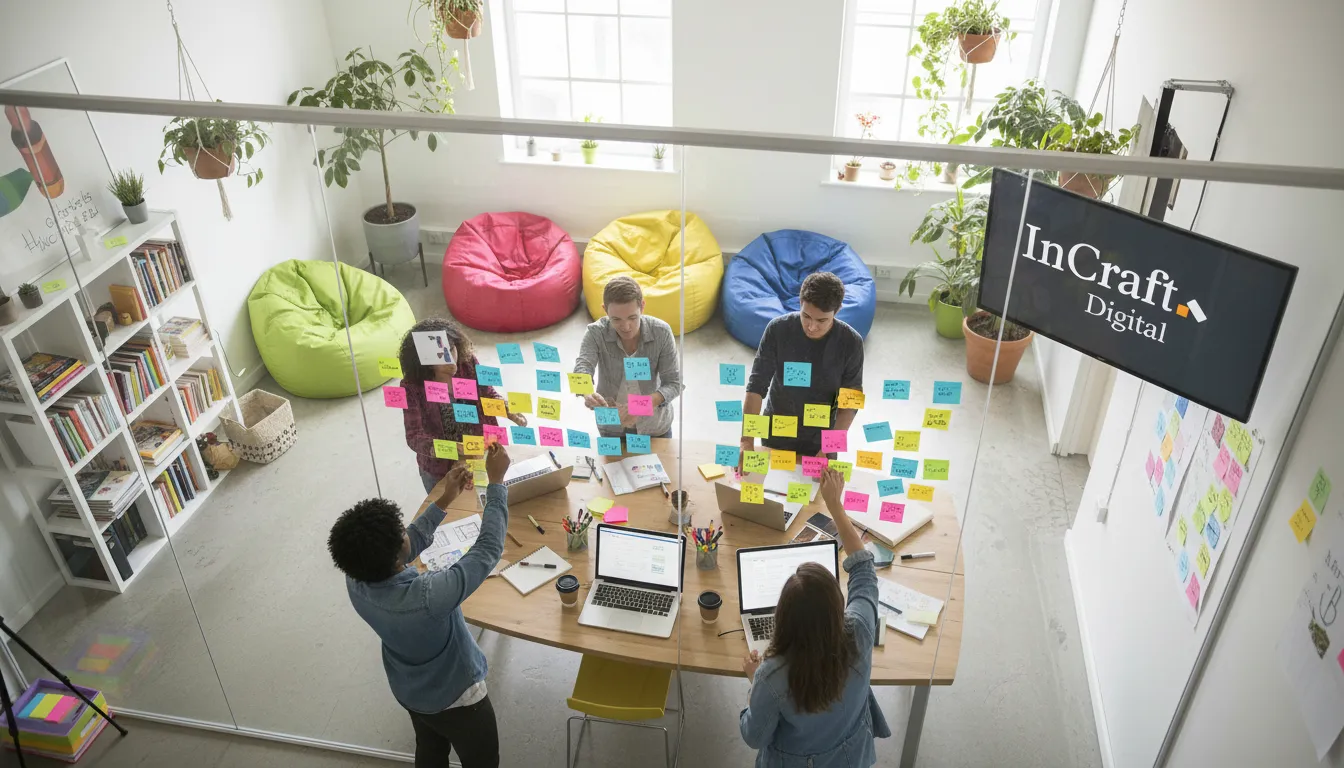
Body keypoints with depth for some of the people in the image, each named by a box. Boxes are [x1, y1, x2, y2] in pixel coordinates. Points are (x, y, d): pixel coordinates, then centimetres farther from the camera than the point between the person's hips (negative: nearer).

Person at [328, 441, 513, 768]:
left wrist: (445, 498, -8)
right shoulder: (427, 596, -44)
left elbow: (414, 540, -6)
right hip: (456, 699, -6)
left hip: (408, 692, 6)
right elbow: (488, 549, -35)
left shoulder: (356, 582, -24)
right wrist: (496, 481, -29)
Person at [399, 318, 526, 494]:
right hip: (440, 469, -2)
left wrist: (509, 412, -19)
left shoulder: (468, 362, -16)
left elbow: (488, 394, 1)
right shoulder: (413, 386, -24)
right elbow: (414, 436, -27)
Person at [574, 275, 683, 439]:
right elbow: (581, 370, -33)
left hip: (654, 425, 0)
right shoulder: (596, 333, -19)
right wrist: (587, 394, -57)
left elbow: (674, 383, -21)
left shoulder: (662, 332, -20)